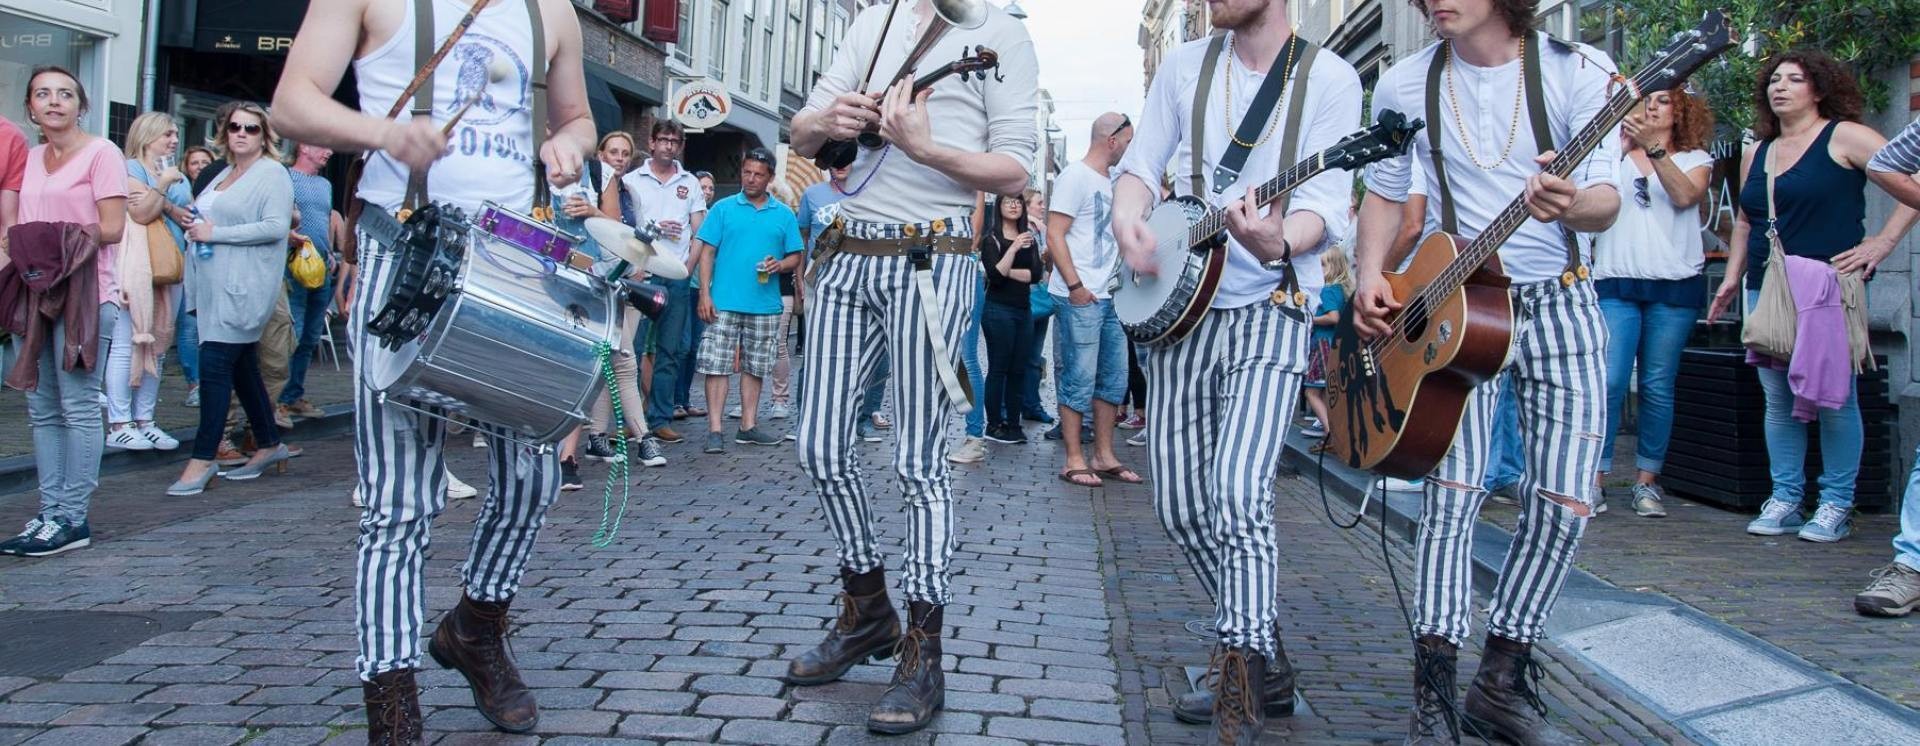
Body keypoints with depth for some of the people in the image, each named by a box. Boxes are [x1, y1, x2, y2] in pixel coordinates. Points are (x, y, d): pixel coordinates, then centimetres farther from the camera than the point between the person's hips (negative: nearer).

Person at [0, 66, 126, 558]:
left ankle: (72, 518, -3)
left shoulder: (101, 154, -2)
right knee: (42, 409, 7)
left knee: (78, 407, -6)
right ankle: (50, 512, 12)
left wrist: (59, 239, -17)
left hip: (83, 291, -7)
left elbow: (111, 228, -9)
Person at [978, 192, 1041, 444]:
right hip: (999, 309, -5)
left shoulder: (1029, 238, 12)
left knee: (1018, 369, 5)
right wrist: (1014, 248, -21)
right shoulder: (991, 239, -2)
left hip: (1023, 310, 5)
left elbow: (1036, 273, 1)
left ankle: (1013, 423, 10)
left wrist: (1007, 271, -9)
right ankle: (994, 424, 2)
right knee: (998, 369, -3)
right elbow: (995, 276, -14)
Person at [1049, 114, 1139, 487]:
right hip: (1080, 299, -9)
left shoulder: (1108, 183, 18)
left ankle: (1104, 456, 19)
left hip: (1109, 297, 9)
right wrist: (1075, 285, -19)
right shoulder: (1075, 176, -8)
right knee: (1080, 379, -5)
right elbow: (1054, 235, -14)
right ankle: (1074, 460, 2)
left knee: (1114, 379, 11)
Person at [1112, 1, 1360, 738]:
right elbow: (1140, 165, 13)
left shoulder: (1328, 78, -4)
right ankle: (1262, 656, 24)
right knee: (1180, 509, 7)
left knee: (1238, 492, -23)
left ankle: (1243, 689, -13)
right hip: (1178, 309, 5)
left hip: (1269, 310, -5)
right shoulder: (1185, 64, 10)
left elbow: (1326, 205, -12)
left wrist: (1279, 245, -34)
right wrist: (1128, 226, -8)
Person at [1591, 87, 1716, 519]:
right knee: (1609, 382, -10)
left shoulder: (1695, 159, 13)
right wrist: (1621, 146, -15)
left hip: (1675, 288, 0)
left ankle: (1647, 481, 12)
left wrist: (1653, 148, -16)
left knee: (1658, 387, 3)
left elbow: (1685, 196, -8)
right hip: (1616, 283, 0)